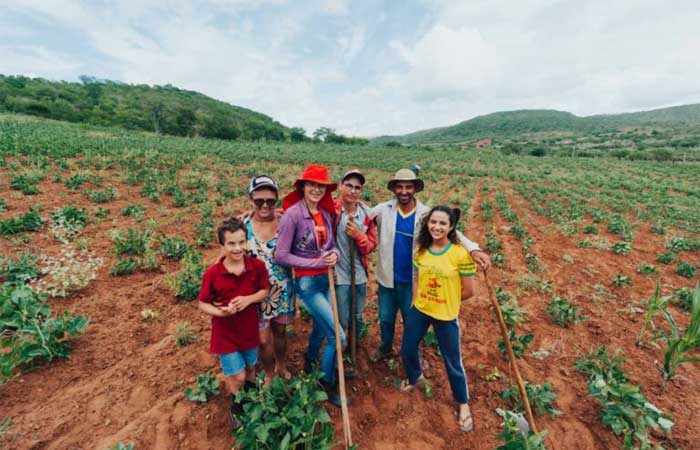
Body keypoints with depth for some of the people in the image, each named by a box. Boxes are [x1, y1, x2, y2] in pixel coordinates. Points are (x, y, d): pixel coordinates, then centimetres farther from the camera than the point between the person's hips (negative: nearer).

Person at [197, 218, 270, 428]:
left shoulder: (257, 266, -17)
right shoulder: (212, 274, -22)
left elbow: (265, 291, -5)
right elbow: (203, 304, -10)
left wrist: (249, 299, -23)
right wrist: (220, 312, -29)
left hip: (249, 328, 3)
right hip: (225, 332, -3)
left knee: (250, 368, 24)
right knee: (237, 376, 7)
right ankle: (237, 408, 41)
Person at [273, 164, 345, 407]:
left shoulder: (325, 213, 2)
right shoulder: (292, 214, -17)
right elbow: (281, 255, -18)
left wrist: (334, 254, -11)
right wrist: (316, 263, -20)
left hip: (327, 279, 7)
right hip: (307, 282, -6)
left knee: (320, 329, 24)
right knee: (337, 336, -2)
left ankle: (309, 370, 53)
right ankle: (327, 384, 26)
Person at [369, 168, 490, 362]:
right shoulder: (383, 210, -9)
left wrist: (473, 249, -37)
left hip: (412, 281, -1)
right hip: (387, 279, 1)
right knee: (385, 318, 22)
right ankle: (385, 348, 51)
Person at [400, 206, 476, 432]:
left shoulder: (460, 253, -20)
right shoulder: (421, 250, -5)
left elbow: (468, 291, -12)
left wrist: (446, 302, -1)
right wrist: (416, 301, 0)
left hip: (446, 316, -4)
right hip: (418, 310, 5)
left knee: (452, 362, 13)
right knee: (407, 350, 19)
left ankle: (463, 404, 42)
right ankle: (415, 377, 53)